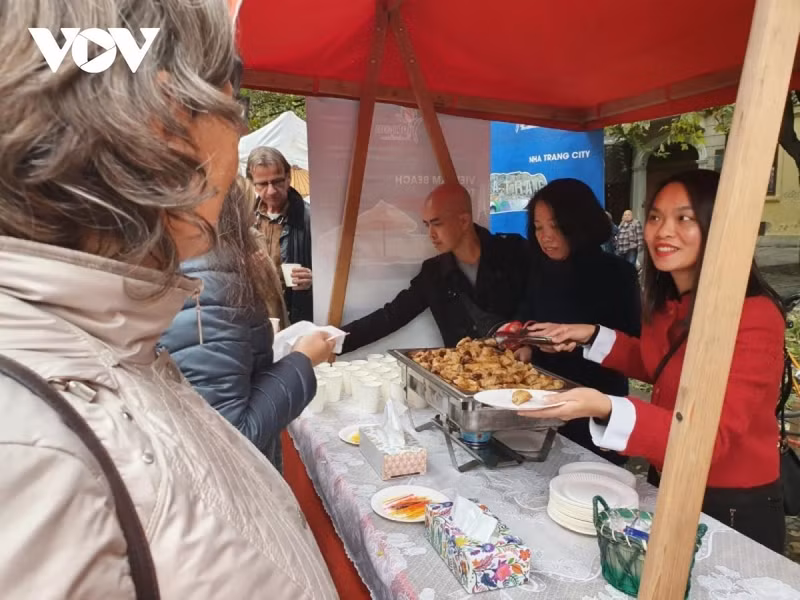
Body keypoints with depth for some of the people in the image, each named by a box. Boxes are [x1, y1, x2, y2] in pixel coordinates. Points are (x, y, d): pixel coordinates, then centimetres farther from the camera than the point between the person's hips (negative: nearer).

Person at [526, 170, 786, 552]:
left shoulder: (754, 317, -27)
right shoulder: (670, 302, -4)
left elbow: (711, 438, -33)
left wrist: (606, 409, -47)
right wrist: (593, 336, -1)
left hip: (733, 507, -7)